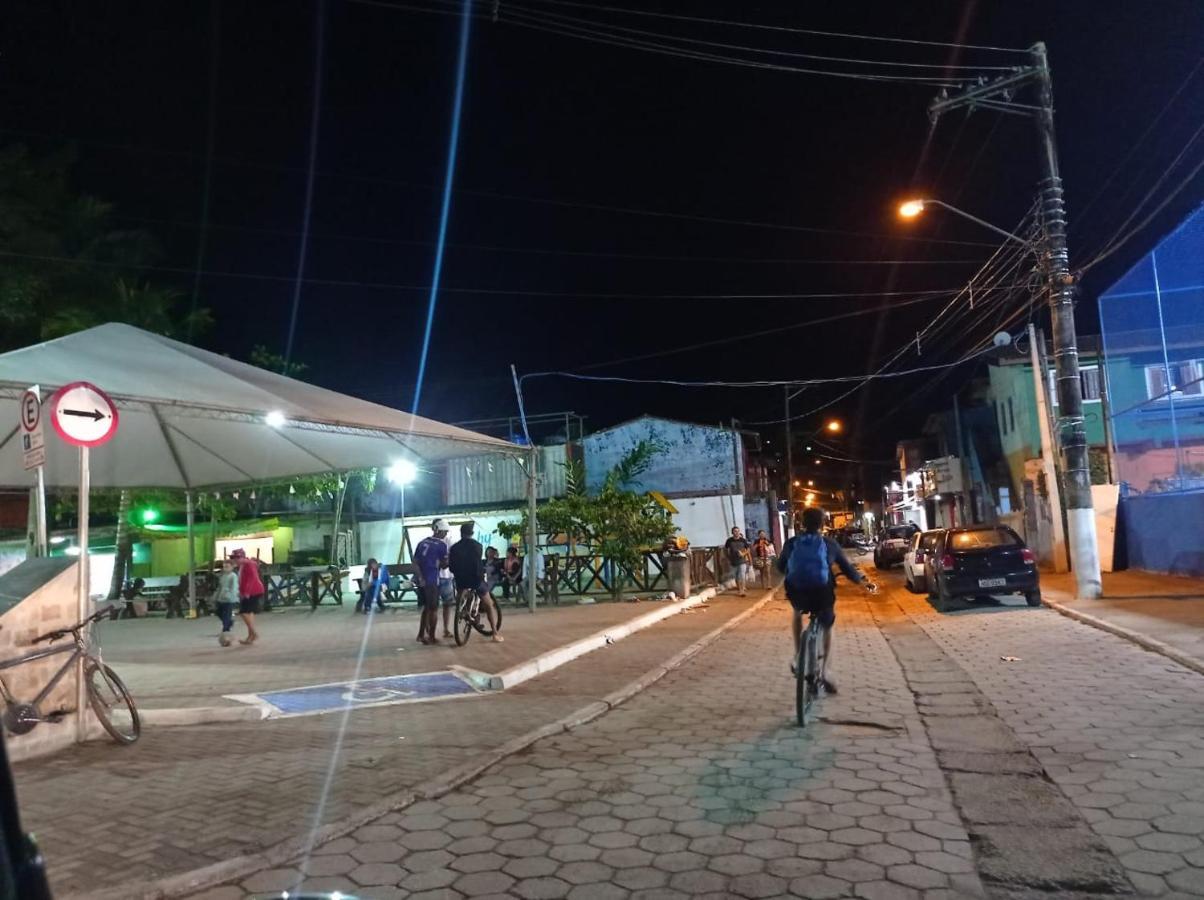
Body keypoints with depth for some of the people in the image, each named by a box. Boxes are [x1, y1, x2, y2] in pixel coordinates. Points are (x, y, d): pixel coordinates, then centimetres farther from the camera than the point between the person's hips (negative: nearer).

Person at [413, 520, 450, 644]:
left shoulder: (422, 542, 11)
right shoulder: (442, 544, -7)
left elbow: (415, 562, 4)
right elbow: (444, 564, -4)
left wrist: (420, 577, 0)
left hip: (421, 579, 6)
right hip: (432, 579, -6)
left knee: (426, 608, 17)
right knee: (433, 609, 4)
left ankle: (421, 635, 17)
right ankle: (431, 637, 9)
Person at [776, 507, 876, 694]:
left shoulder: (791, 543, 4)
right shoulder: (829, 544, 1)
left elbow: (781, 567, 18)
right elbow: (847, 568, 9)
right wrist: (863, 581, 28)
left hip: (797, 594, 1)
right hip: (822, 594, -1)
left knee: (796, 612, 36)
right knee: (827, 628, 26)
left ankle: (797, 653, 26)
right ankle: (824, 672, 13)